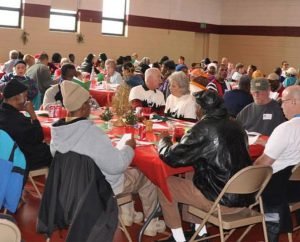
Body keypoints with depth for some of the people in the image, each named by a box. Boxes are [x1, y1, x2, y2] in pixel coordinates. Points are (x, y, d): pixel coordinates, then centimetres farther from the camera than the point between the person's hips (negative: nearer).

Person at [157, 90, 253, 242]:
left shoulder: (203, 129, -17)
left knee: (165, 185, 7)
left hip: (222, 201, -8)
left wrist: (164, 142, 6)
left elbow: (173, 158, -15)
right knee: (190, 178, 28)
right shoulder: (235, 126, 5)